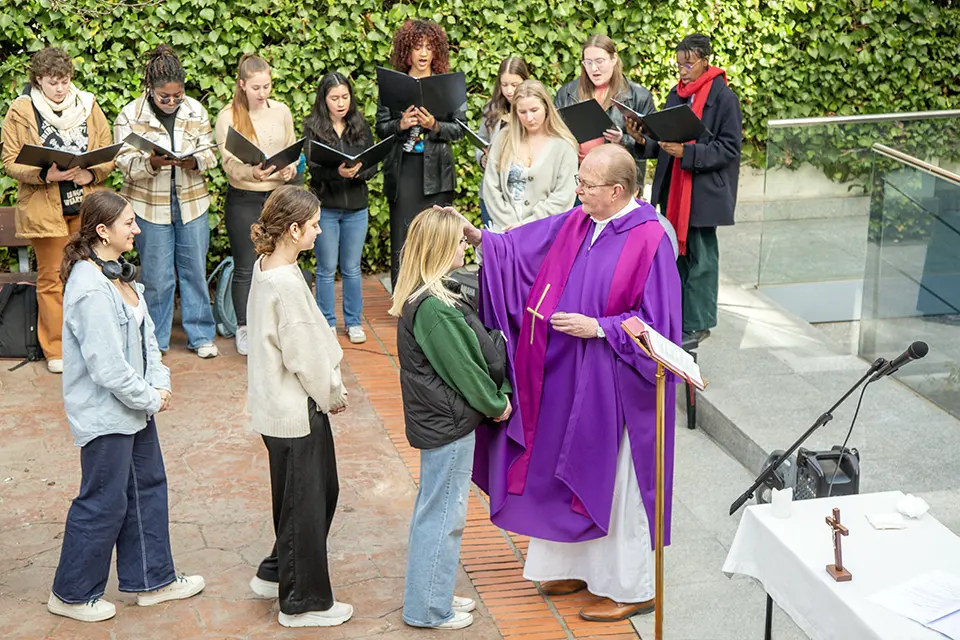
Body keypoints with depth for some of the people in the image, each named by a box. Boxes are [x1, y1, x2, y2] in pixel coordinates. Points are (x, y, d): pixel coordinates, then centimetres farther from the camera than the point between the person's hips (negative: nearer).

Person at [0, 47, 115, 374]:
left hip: (85, 206, 2)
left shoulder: (87, 105, 7)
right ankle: (56, 350, 14)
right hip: (44, 208, -2)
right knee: (51, 278, 3)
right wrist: (45, 175, -20)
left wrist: (92, 174, -13)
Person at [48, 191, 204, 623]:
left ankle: (152, 580, 33)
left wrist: (160, 384, -2)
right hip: (104, 413, -10)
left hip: (135, 406, 10)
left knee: (147, 488, 18)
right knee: (104, 502, 3)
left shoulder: (120, 273, 6)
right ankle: (72, 595, 20)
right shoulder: (90, 290, -26)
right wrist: (150, 398, -15)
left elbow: (145, 333, 10)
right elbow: (106, 366, -26)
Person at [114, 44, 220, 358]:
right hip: (150, 205, -2)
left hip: (192, 202, 3)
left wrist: (195, 161, -19)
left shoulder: (196, 110, 2)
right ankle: (156, 340, 18)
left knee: (195, 270, 9)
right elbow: (125, 162, -10)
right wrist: (152, 162, -29)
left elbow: (210, 153, 3)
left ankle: (201, 335, 21)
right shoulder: (130, 115, -6)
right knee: (156, 275, 3)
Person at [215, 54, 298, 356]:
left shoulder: (281, 111, 4)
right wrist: (254, 173, -35)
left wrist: (290, 169, -9)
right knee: (245, 268, 5)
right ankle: (243, 329, 18)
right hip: (243, 199, -3)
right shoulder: (228, 117, -8)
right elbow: (230, 163, -15)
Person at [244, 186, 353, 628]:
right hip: (295, 410, -10)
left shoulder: (265, 267, 5)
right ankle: (302, 603, 20)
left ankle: (276, 574, 35)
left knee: (322, 490, 22)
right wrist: (333, 395, -5)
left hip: (277, 404, 10)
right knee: (304, 504, 5)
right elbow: (304, 354, -21)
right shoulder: (286, 284, -25)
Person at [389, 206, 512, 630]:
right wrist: (496, 404, -5)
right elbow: (463, 368, -19)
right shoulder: (434, 308, -25)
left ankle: (434, 595, 34)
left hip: (439, 417, 10)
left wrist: (495, 397, 9)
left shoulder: (429, 296, 7)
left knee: (436, 510, 20)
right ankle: (428, 609, 15)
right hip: (448, 423, -10)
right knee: (444, 514, 2)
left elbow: (474, 351, 13)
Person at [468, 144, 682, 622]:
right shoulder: (577, 223, 3)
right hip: (572, 377, 7)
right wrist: (479, 237, -6)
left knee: (614, 483, 4)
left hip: (615, 386, -7)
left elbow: (655, 323, -18)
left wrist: (598, 327, -21)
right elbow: (521, 249, 8)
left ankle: (631, 589, 21)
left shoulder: (649, 240, -19)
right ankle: (581, 565, 36)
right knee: (572, 470, 17)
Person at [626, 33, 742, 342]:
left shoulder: (723, 97, -10)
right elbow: (664, 144, 13)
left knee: (700, 256, 2)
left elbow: (729, 148, -15)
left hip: (704, 192, -6)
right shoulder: (676, 95, 9)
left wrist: (687, 152, -24)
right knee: (675, 251, 13)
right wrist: (643, 140, -7)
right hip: (673, 190, 7)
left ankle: (697, 322, 12)